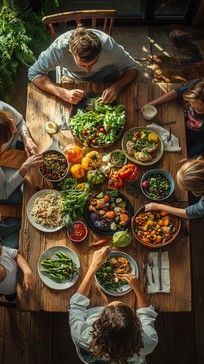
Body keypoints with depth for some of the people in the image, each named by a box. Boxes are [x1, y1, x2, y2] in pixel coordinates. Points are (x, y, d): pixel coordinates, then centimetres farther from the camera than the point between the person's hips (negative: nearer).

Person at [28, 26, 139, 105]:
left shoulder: (109, 46, -36)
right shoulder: (59, 48, -37)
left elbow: (132, 68, -21)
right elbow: (34, 73, -28)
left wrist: (116, 87, -42)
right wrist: (63, 93, -43)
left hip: (107, 79, 0)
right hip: (73, 80, 0)